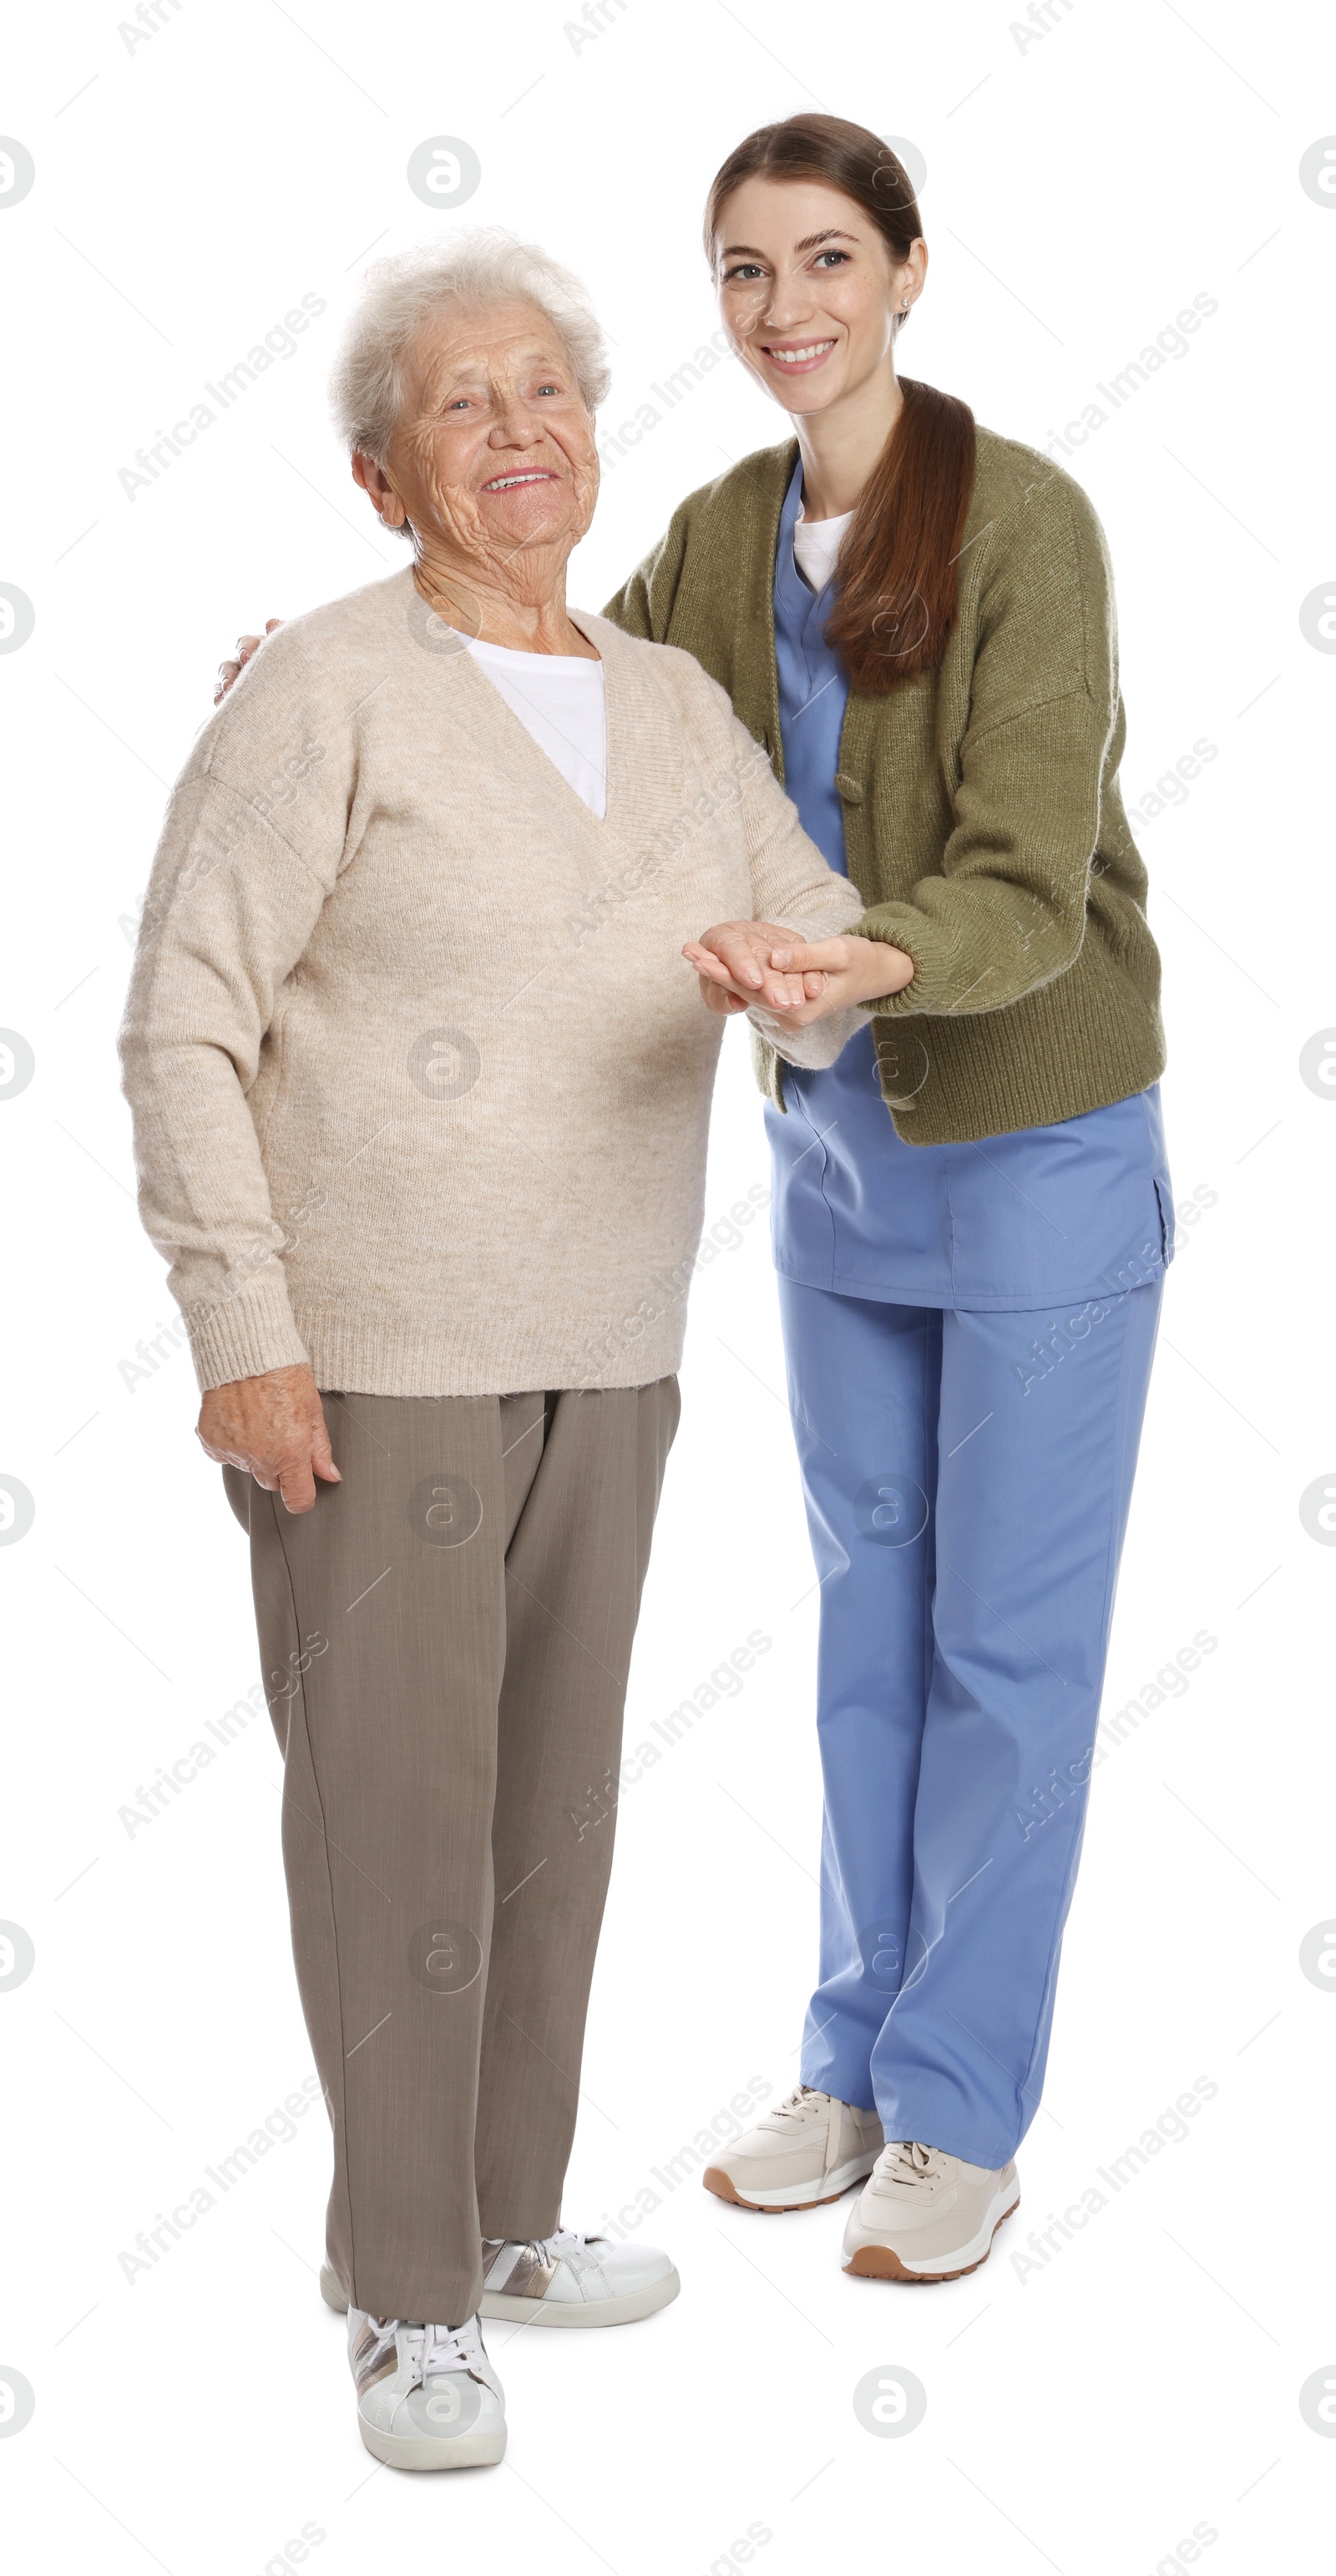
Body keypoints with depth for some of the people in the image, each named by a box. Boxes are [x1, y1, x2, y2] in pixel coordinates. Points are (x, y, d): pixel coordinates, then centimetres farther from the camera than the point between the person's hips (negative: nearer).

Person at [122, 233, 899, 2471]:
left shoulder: (675, 706, 11)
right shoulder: (327, 693, -8)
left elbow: (831, 941, 8)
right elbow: (185, 1024, -11)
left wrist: (820, 982, -17)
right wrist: (240, 1334, -16)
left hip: (601, 1355, 6)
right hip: (369, 1353, -6)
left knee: (552, 1796, 14)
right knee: (397, 1805, -2)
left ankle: (499, 2218, 30)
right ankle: (405, 2295, 12)